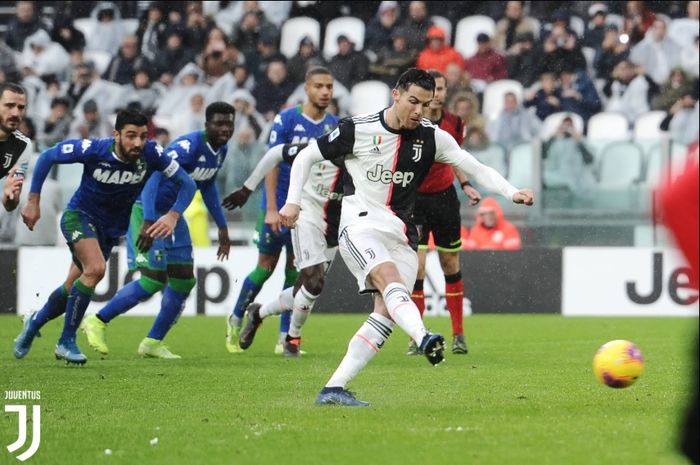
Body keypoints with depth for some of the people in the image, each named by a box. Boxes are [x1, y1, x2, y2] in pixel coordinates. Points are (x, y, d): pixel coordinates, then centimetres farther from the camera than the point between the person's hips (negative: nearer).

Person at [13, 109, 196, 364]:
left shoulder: (151, 154, -22)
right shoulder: (93, 150, -27)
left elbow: (186, 182, -17)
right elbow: (47, 157, -12)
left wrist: (173, 216, -34)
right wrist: (33, 202, -11)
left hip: (112, 228, 4)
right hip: (80, 215, -4)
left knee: (73, 288, 11)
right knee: (96, 268, -28)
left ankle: (35, 322, 42)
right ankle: (66, 342, -15)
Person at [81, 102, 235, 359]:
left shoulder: (221, 151, 3)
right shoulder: (188, 146, -25)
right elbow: (153, 176, -35)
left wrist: (222, 226, 23)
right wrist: (148, 221, -44)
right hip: (148, 211, -9)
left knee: (184, 280, 5)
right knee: (153, 280, -16)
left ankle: (153, 342, 17)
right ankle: (97, 322, -1)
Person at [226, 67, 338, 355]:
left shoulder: (334, 126, 3)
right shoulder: (286, 120, -10)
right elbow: (272, 163, -10)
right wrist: (271, 209, -15)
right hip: (279, 207, -3)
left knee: (296, 269, 0)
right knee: (266, 266, 2)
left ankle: (285, 338, 5)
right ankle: (236, 320, 23)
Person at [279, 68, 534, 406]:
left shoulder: (432, 137, 3)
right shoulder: (357, 130, -4)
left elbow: (475, 168, 2)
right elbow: (307, 156, 6)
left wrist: (512, 193, -13)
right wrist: (293, 202, -1)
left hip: (400, 233, 4)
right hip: (360, 224, -4)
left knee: (386, 312, -10)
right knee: (390, 278, -32)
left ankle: (334, 388, -8)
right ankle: (424, 338, -57)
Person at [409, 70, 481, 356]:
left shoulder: (454, 123, -1)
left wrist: (466, 185, 9)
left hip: (444, 196, 4)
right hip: (414, 199, -4)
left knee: (450, 263, 8)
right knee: (416, 266, -11)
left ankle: (458, 334, 19)